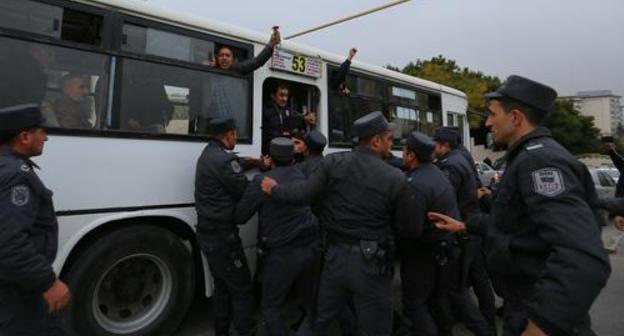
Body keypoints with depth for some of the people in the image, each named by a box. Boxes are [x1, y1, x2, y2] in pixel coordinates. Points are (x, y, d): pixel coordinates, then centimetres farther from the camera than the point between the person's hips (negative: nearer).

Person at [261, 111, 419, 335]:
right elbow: (407, 229, -4)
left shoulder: (333, 162, -7)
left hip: (335, 255, 3)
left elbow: (303, 195, -7)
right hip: (370, 262, -3)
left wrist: (274, 189, 11)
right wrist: (423, 229, 19)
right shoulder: (395, 179, -12)